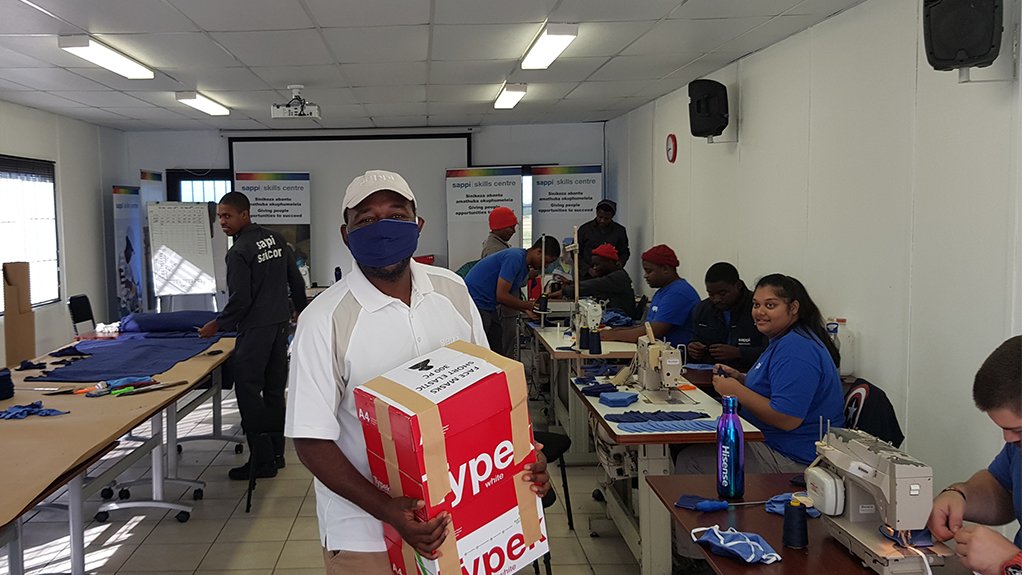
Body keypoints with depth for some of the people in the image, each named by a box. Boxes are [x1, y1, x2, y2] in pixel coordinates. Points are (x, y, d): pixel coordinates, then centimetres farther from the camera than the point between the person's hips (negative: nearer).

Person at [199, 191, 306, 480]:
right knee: (274, 391, 14)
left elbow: (240, 300, -16)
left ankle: (262, 461, 0)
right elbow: (296, 280, 15)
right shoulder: (276, 239, 9)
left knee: (248, 392, -2)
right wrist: (299, 309, 29)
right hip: (281, 323, 8)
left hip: (255, 329, -8)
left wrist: (217, 324, -2)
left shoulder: (238, 252, -14)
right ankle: (276, 453, 21)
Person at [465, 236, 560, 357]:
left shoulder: (524, 265, 11)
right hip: (474, 303, -10)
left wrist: (526, 309, -1)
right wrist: (528, 305, -9)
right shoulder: (515, 258, -19)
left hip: (488, 307, 10)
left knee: (498, 355, 8)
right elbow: (501, 296, -22)